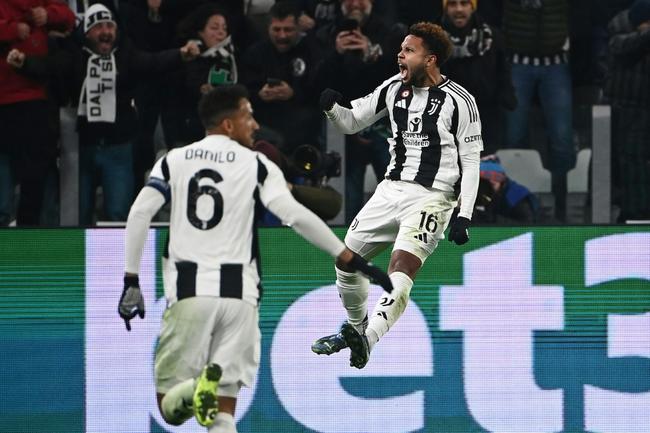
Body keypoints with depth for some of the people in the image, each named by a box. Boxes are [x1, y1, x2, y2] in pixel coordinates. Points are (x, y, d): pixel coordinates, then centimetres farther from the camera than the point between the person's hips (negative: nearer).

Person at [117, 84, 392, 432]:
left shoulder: (173, 161, 11)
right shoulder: (256, 165, 4)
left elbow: (139, 215, 0)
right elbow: (296, 216, -6)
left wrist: (131, 282, 4)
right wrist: (351, 260, -2)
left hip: (189, 290, 1)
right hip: (237, 293, -1)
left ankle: (192, 391, -28)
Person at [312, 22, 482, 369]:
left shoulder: (459, 101, -8)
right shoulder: (394, 87, 7)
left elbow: (470, 162, -6)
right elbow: (352, 122, 15)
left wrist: (464, 216, -13)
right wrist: (331, 108, -8)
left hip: (431, 196, -7)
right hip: (391, 189, 7)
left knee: (402, 266, -26)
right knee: (346, 260, 9)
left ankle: (367, 339, -38)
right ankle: (356, 326, 33)